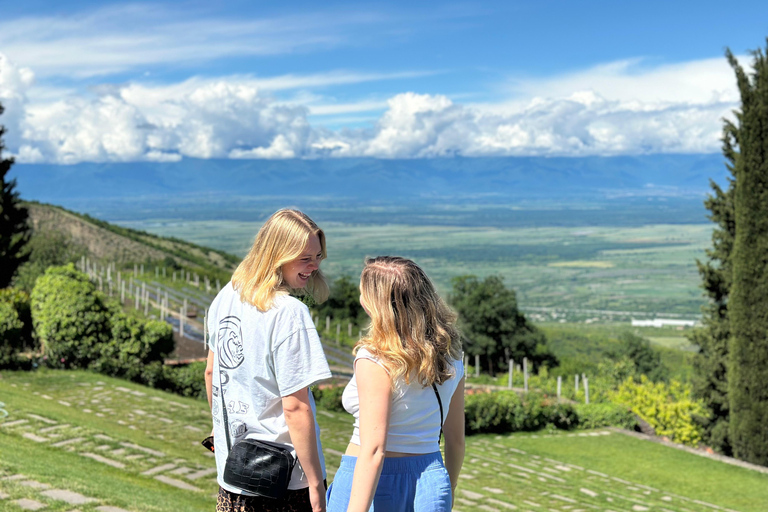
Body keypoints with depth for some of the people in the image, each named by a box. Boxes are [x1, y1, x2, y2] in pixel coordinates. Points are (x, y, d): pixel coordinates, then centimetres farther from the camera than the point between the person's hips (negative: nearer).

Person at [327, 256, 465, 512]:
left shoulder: (375, 360, -17)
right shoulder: (450, 353, 3)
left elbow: (373, 450, -22)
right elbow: (456, 438, 11)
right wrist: (447, 491, 24)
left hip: (376, 482, -6)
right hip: (430, 479, 6)